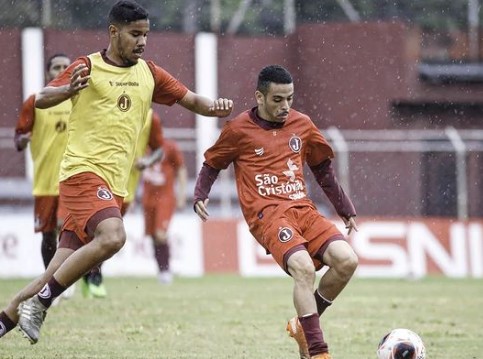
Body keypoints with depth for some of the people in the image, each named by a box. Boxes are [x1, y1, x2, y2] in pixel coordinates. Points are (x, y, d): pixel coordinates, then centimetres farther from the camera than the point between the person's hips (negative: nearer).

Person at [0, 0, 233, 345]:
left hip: (114, 186, 6)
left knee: (57, 275, 3)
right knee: (113, 237, -31)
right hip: (83, 172, -6)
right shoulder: (88, 67, -3)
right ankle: (39, 303, -19)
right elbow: (41, 100, -12)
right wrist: (69, 89, -34)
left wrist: (213, 105, -6)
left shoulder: (149, 74, 13)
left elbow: (192, 99, 18)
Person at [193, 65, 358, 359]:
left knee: (347, 260, -18)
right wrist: (200, 196, -3)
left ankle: (304, 325, 5)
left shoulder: (302, 125, 13)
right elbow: (212, 165, 14)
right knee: (304, 268, -31)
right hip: (266, 213, -5)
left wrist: (346, 210, 27)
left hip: (303, 209, 5)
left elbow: (323, 169, 25)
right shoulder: (239, 130, 2)